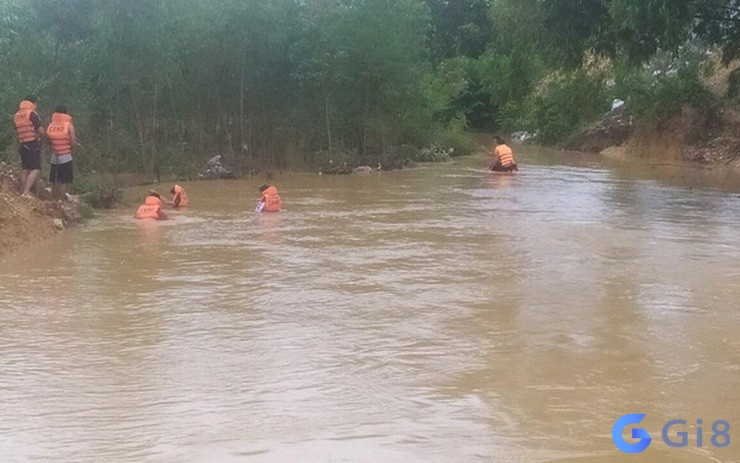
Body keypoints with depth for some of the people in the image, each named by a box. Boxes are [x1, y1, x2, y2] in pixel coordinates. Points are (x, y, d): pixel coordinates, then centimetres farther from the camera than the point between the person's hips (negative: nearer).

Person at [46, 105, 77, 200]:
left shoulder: (50, 126, 2)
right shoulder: (69, 126, -10)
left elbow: (48, 141, 6)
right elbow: (73, 143, -12)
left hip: (54, 157, 4)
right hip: (66, 157, -4)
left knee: (54, 181, 13)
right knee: (63, 181, -2)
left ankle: (55, 199, 15)